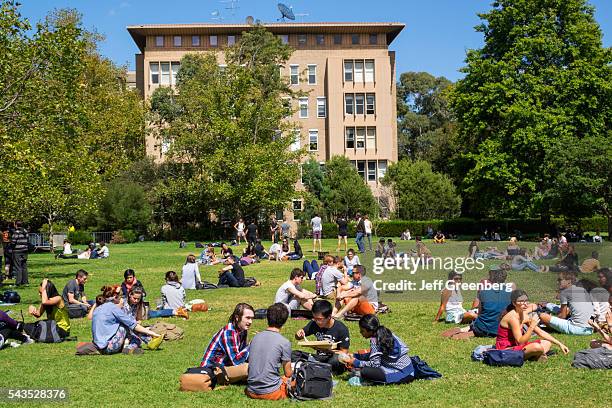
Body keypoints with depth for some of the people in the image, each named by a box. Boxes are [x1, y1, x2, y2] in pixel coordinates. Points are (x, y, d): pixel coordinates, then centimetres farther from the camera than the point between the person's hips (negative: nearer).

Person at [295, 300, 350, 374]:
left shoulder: (341, 329, -14)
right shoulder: (314, 324, 0)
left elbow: (344, 352, -11)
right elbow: (298, 337, 13)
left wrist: (328, 351, -27)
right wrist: (298, 334, -11)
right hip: (320, 358, 5)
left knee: (336, 359, -40)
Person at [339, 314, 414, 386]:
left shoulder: (375, 340, -18)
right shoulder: (384, 333, 7)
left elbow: (374, 364, -16)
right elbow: (373, 355, 17)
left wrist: (356, 363, -6)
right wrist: (355, 356, 13)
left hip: (400, 374, -10)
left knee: (364, 371, -21)